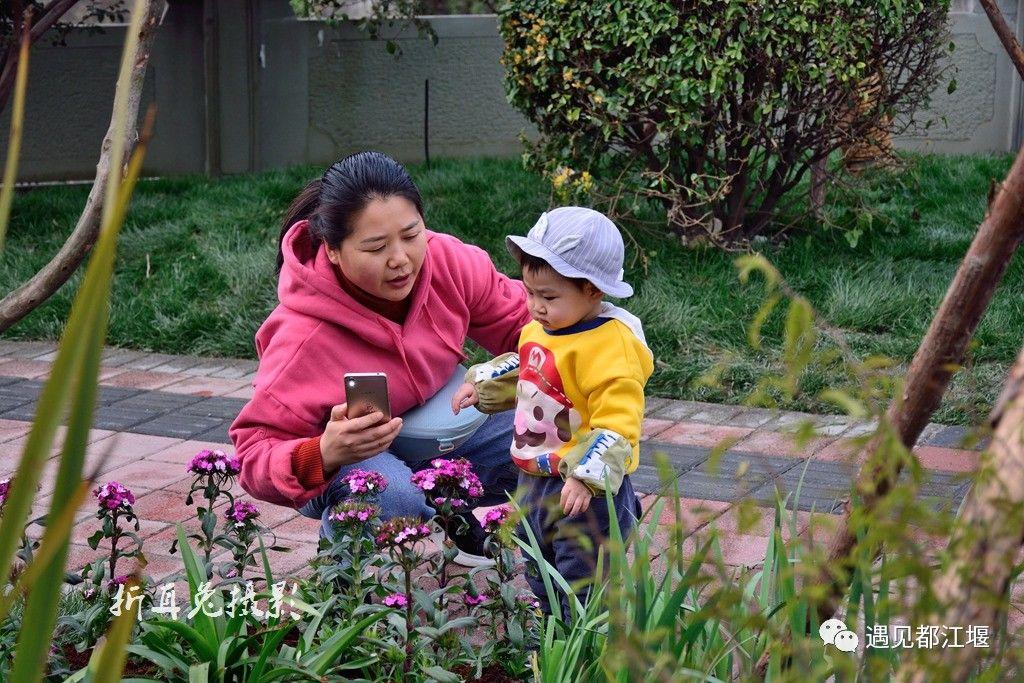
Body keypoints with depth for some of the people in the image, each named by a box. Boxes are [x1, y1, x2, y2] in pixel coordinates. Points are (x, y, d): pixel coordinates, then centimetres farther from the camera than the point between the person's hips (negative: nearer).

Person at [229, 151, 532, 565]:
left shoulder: (447, 260, -19)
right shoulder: (303, 338, -33)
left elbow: (519, 320, -3)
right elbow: (254, 453, -28)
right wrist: (323, 456, -48)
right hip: (346, 462, -5)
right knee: (390, 494, -39)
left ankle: (458, 520, 17)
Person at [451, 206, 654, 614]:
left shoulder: (610, 347, -25)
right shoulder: (539, 331, 3)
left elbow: (617, 425, -30)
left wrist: (586, 476, -36)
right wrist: (480, 385, 21)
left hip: (586, 492, -10)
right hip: (534, 480, 10)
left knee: (584, 591, -2)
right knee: (541, 580, 25)